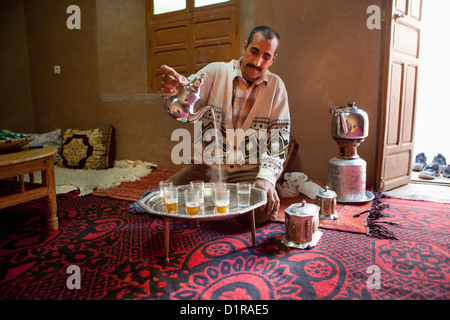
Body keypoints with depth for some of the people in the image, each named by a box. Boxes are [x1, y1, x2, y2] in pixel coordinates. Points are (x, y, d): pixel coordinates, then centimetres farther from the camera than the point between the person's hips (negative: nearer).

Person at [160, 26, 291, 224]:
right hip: (209, 165, 0)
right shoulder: (215, 72, -1)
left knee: (266, 207, -25)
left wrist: (266, 177, -19)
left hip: (250, 169, 1)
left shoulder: (276, 87, 2)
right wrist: (175, 90, -38)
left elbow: (278, 140, -3)